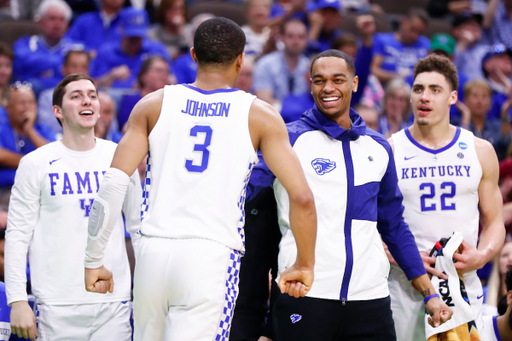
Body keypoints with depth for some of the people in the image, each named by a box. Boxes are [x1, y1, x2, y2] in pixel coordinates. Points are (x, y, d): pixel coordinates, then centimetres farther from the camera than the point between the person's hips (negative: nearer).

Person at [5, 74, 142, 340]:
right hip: (57, 306, -2)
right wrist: (17, 301, -7)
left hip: (114, 303, 2)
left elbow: (139, 228, 15)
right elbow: (17, 236, 1)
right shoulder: (35, 164, 1)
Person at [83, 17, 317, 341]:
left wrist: (93, 260, 5)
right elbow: (302, 197, -2)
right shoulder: (259, 115, 4)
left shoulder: (154, 105, 9)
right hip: (212, 258, -3)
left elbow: (113, 184, 1)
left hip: (153, 253, 3)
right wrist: (305, 264, 10)